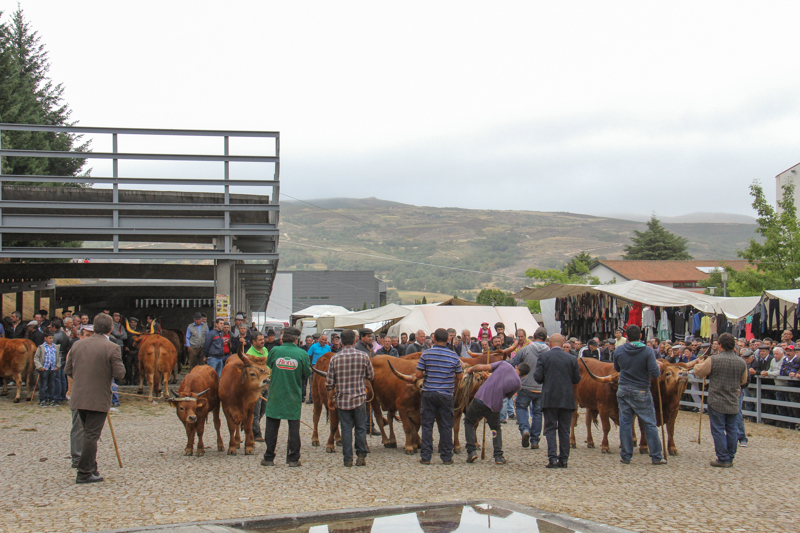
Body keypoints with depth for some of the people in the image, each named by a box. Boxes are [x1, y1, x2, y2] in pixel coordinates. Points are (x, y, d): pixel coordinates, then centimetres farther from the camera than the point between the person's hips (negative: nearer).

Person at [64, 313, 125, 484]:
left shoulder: (78, 345, 4)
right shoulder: (112, 348, -13)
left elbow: (68, 370, 7)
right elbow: (119, 374, -13)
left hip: (79, 397, 5)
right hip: (99, 399, -5)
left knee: (88, 434, 19)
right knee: (91, 435, 0)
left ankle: (91, 469, 27)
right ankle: (84, 474, 3)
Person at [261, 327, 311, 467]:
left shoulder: (275, 351, -6)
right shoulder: (302, 354, -8)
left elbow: (268, 365, 11)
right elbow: (307, 374, 1)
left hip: (275, 396, 1)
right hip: (294, 397, -1)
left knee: (272, 427, 9)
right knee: (294, 427, 8)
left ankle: (269, 458, 13)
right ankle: (293, 458, 10)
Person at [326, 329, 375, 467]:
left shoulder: (335, 359, -4)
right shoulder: (364, 356, -4)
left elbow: (329, 384, -2)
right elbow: (371, 376, 8)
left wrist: (332, 388, 20)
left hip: (342, 400, 0)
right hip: (360, 398, 0)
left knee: (346, 429, 7)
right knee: (361, 428, 12)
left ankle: (348, 459, 8)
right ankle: (361, 456, 11)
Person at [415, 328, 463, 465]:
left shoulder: (426, 354, -4)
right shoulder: (454, 356, -1)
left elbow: (418, 375, -5)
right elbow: (459, 377, 5)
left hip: (428, 393, 0)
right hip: (446, 395, 0)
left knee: (426, 425, 6)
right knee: (446, 426, 7)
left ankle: (425, 456, 6)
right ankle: (447, 457, 10)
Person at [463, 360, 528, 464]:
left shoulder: (504, 364, 4)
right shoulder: (518, 383, 5)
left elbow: (483, 367, -3)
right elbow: (505, 396, 13)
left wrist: (471, 369, 16)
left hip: (480, 399, -1)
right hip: (494, 406, 1)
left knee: (469, 422, 21)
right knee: (496, 429, 25)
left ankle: (471, 451, 8)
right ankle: (498, 456, 12)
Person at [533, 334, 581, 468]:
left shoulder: (544, 357, -4)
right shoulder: (572, 358, 2)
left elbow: (537, 377, -7)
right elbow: (577, 379, 5)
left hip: (549, 399, -2)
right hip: (567, 400, 2)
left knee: (550, 429, 4)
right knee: (564, 430, 8)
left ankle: (552, 458, -6)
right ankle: (563, 460, 8)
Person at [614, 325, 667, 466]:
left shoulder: (619, 351, -1)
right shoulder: (648, 351, -11)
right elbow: (654, 373, -16)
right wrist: (659, 372, 5)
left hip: (623, 390, 3)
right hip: (642, 392, -2)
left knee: (625, 423, 7)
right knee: (649, 424, 5)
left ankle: (625, 456, 9)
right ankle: (656, 457, 8)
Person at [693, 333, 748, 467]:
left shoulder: (713, 360, -13)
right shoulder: (741, 362, 0)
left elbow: (699, 372, 0)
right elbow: (743, 380, 15)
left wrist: (698, 364, 21)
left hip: (716, 402, -4)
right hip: (733, 403, 4)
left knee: (718, 430, 2)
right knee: (732, 429, 13)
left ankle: (723, 459, 2)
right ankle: (730, 458, 19)